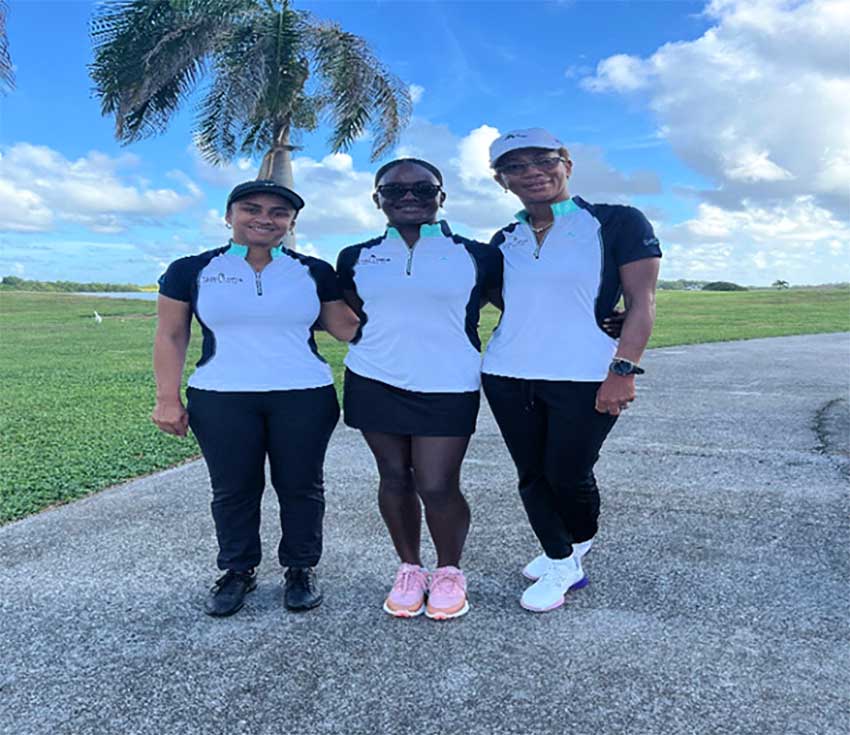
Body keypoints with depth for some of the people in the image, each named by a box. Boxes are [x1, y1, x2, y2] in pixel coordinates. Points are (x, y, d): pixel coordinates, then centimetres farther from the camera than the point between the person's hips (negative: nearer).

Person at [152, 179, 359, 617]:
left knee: (300, 486, 6)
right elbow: (171, 336, 5)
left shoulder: (315, 273, 5)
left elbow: (347, 328, 6)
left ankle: (301, 568, 25)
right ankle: (238, 570, 26)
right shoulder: (191, 271, 3)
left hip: (304, 398, 1)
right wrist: (168, 398, -1)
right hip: (220, 400, 0)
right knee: (233, 489, 7)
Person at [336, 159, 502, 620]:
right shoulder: (355, 258, 8)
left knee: (437, 486, -5)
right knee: (394, 479, 9)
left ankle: (448, 572, 20)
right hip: (374, 383, 3)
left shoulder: (477, 255, 1)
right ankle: (409, 568, 27)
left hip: (447, 387, -3)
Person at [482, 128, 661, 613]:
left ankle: (580, 544, 34)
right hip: (508, 376, 5)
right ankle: (561, 563, 31)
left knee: (568, 474, 2)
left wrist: (625, 369, -17)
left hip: (586, 378, -5)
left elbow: (642, 301, -8)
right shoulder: (505, 241, 13)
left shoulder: (617, 223, -2)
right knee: (532, 475, 10)